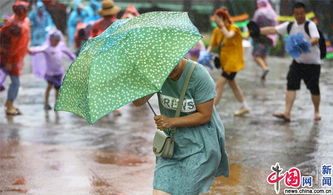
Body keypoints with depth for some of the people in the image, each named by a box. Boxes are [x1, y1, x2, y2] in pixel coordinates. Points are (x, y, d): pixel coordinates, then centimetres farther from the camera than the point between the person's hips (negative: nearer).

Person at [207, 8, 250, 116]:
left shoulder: (233, 28, -15)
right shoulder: (217, 31, 2)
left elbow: (229, 36, -37)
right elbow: (212, 45, 3)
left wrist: (222, 25, -30)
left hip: (233, 62, -8)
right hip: (224, 62, 8)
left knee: (219, 84, -14)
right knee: (232, 83, 19)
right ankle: (245, 106, 33)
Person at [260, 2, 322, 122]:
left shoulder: (310, 25, -15)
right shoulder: (290, 26, 1)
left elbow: (316, 39, -32)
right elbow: (273, 30, 0)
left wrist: (307, 43, -53)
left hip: (312, 63, -4)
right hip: (297, 61, 4)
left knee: (314, 88, 4)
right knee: (291, 86, -9)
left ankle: (316, 112, 27)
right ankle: (287, 114, -14)